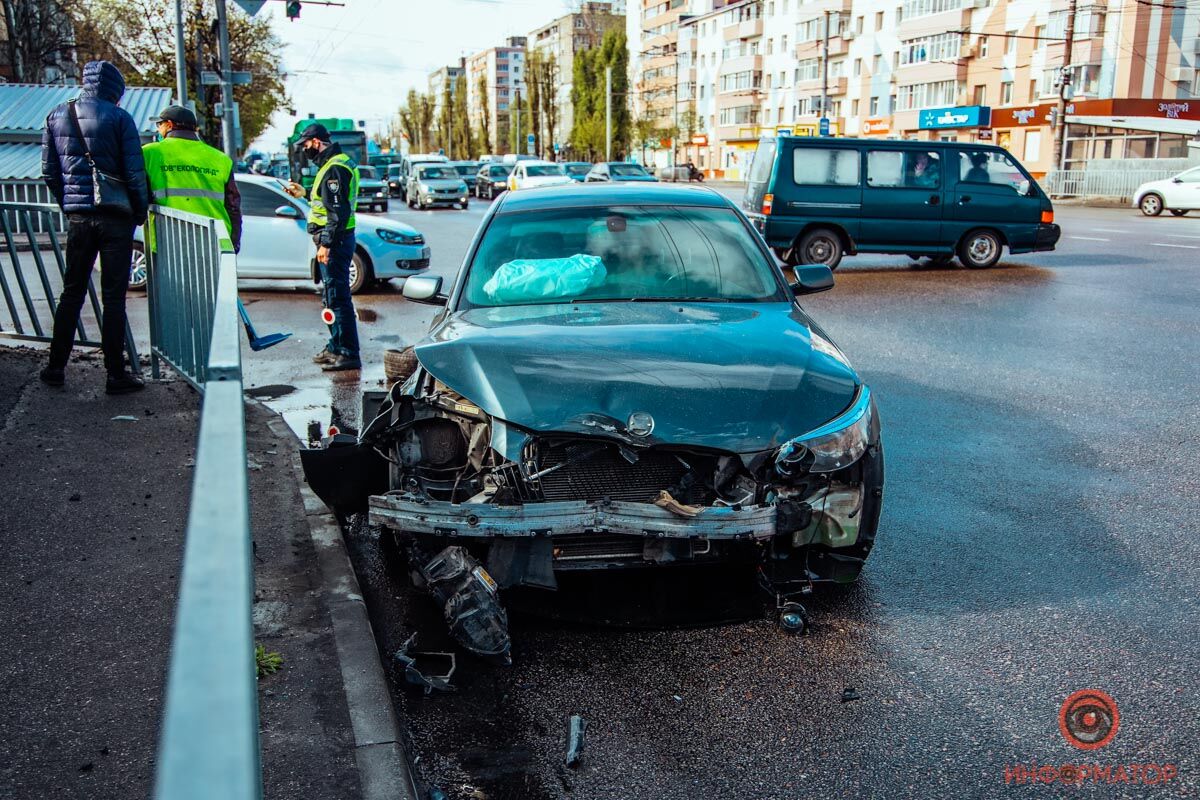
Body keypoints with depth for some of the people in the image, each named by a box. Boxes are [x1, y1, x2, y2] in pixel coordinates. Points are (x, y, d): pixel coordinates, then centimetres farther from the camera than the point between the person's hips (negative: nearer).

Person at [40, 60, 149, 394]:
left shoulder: (57, 116, 7)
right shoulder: (119, 118, -7)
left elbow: (49, 172, 9)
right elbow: (135, 172, -10)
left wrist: (68, 205, 19)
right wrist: (141, 210, 2)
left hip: (77, 217, 4)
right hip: (116, 217, -4)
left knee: (72, 293, 14)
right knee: (113, 297, 0)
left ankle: (56, 367, 19)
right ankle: (116, 375, 3)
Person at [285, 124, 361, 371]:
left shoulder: (334, 168, -15)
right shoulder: (332, 164, 18)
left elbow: (338, 211, -22)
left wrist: (326, 244, -23)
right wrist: (305, 194, 26)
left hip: (335, 240, -11)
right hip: (336, 239, 11)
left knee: (338, 297, -10)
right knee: (333, 296, 17)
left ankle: (348, 354, -7)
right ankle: (336, 347, 27)